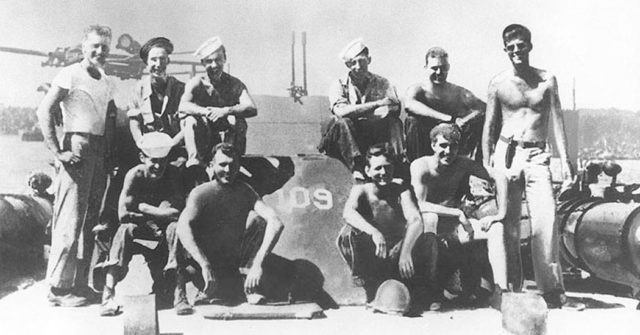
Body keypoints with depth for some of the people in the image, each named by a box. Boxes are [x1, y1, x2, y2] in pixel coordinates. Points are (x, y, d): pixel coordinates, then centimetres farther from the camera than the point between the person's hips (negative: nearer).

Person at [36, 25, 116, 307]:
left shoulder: (107, 82, 18)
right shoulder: (70, 74, -3)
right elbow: (44, 111, -11)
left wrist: (109, 154, 8)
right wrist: (58, 152, -16)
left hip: (99, 153, 7)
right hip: (77, 150, -7)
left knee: (90, 220, 10)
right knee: (70, 220, -6)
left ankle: (79, 282, 20)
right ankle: (59, 287, 2)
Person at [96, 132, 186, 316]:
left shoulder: (173, 174, -13)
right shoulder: (134, 175, -14)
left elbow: (177, 212, -23)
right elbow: (123, 214, -21)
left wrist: (143, 208, -18)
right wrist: (154, 217, -20)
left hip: (162, 230, 0)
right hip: (139, 231, 0)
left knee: (175, 228, -31)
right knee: (126, 229, -31)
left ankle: (179, 292, -32)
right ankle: (109, 294, -35)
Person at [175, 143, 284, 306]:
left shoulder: (244, 191, -9)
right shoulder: (201, 193, -15)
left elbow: (276, 223, -23)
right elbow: (182, 228, -33)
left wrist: (258, 264, -36)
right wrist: (205, 265, -45)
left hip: (234, 260, 2)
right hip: (205, 261, -2)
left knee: (257, 219, -18)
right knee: (234, 298, -29)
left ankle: (252, 285, -13)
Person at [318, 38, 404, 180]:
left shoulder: (381, 83, 8)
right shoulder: (340, 85, 3)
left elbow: (395, 108, -11)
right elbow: (341, 111, -19)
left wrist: (358, 112, -19)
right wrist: (378, 103, -21)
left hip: (376, 135, 1)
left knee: (394, 122, -22)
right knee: (341, 122, -30)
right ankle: (357, 167, -36)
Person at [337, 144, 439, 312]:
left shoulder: (401, 191, -5)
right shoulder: (361, 190, -6)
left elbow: (416, 221, -23)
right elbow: (348, 213, -28)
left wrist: (406, 250, -40)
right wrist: (374, 233, -45)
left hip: (398, 259, 0)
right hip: (371, 259, 0)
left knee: (428, 238, -25)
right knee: (347, 233, -27)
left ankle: (426, 294, -5)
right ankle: (371, 292, -14)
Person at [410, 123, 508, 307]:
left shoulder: (462, 164, -6)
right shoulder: (420, 166, -16)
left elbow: (500, 177, -4)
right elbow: (420, 206, -26)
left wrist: (501, 213, -12)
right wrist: (458, 213, -26)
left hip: (453, 225, 4)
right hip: (427, 224, -4)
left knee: (496, 228, -13)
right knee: (430, 217, -37)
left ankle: (500, 290, -18)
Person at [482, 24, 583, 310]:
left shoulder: (547, 80, 7)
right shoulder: (498, 83, 5)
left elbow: (557, 120, 6)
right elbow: (489, 127, 9)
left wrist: (565, 160, -1)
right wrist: (486, 164, 3)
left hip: (537, 155, 0)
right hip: (507, 152, 0)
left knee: (546, 220, -11)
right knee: (508, 223, -1)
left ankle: (552, 289, -5)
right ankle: (511, 287, 9)